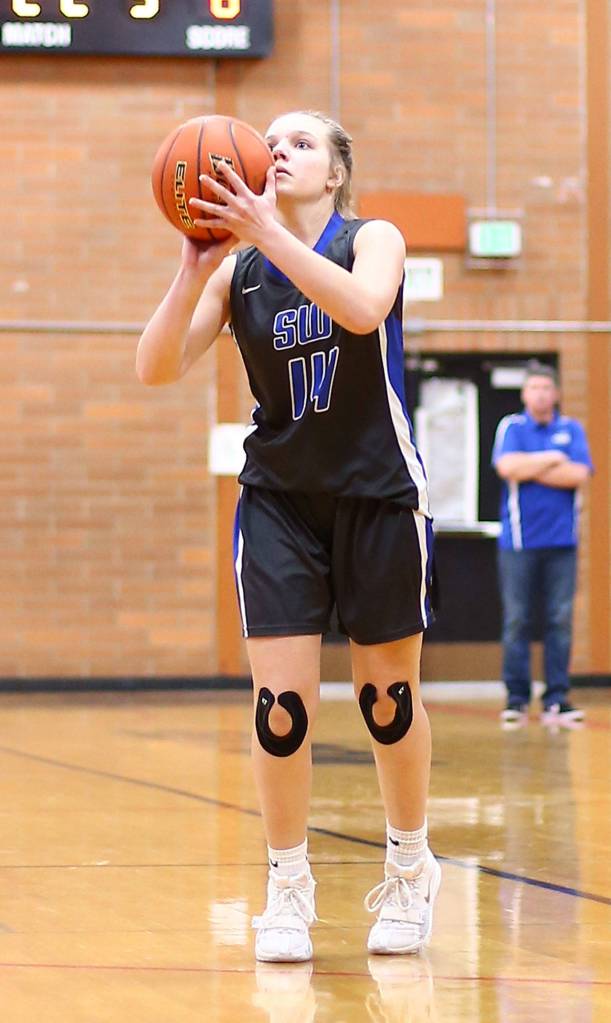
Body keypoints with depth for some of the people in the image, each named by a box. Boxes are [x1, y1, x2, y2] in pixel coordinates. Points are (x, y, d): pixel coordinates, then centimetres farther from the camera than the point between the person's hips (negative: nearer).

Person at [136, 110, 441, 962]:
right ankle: (288, 888, 6)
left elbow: (364, 308, -31)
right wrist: (194, 269, -22)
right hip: (280, 499, 2)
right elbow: (157, 368, -9)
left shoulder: (374, 240, -8)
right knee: (281, 702, -8)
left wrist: (268, 233, -36)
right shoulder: (236, 269, 0)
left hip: (379, 497, -2)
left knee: (388, 697, 8)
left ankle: (410, 867, 28)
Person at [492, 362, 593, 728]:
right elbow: (507, 466, -12)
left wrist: (530, 470, -6)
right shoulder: (511, 427, 7)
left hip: (561, 542, 1)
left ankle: (557, 700, 2)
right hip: (519, 540, -1)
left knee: (561, 620, -1)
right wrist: (552, 459, -5)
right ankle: (516, 700, 1)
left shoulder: (572, 430, 11)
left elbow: (579, 475, -5)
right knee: (517, 620, -3)